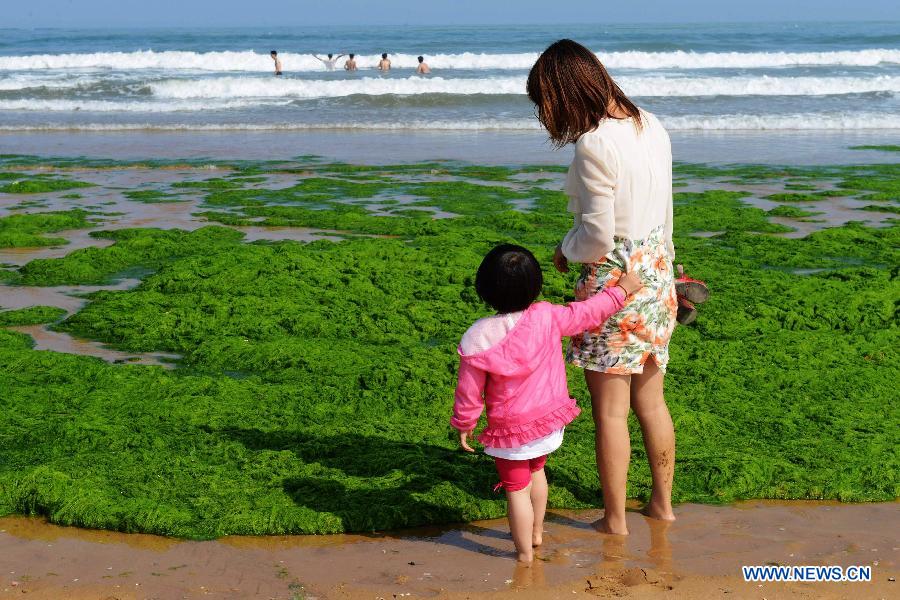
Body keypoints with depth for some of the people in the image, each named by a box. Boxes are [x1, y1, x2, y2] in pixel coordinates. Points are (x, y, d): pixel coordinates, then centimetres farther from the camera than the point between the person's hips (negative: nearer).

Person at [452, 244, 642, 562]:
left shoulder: (477, 338, -22)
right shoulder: (548, 318, -17)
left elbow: (469, 391, -13)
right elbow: (587, 313, -1)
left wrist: (463, 424, 4)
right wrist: (621, 289, 14)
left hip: (509, 430, -4)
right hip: (549, 419, 4)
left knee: (517, 490, 12)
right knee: (536, 471, 30)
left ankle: (525, 553, 23)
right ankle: (536, 532, 46)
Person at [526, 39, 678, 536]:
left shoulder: (593, 145, -22)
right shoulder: (651, 127, 4)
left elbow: (597, 239, -21)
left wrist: (565, 250, 0)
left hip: (613, 284, -8)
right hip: (656, 275, 8)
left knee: (609, 410, 6)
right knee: (651, 401, 19)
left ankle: (615, 520, 18)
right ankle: (663, 503, 31)